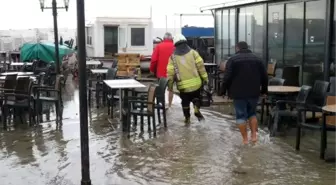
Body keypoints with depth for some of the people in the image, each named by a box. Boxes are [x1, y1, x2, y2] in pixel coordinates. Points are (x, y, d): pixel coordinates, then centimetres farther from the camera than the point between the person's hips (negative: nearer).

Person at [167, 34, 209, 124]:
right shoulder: (193, 52, 3)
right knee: (196, 97, 22)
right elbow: (200, 66, -2)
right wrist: (205, 78, 4)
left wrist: (170, 85, 7)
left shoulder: (173, 57, 3)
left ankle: (187, 118, 21)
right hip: (195, 83, 0)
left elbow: (170, 72, -1)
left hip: (183, 85, 0)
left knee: (185, 102, 17)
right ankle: (197, 110, 0)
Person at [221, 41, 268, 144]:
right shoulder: (257, 59, 9)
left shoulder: (233, 59, -4)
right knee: (252, 113, 19)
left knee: (241, 115, 4)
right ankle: (254, 135, 11)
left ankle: (245, 139, 4)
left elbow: (227, 77, -10)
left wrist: (224, 90, 1)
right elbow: (264, 77, 11)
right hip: (254, 92, 4)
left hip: (238, 93, -4)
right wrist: (264, 90, 21)